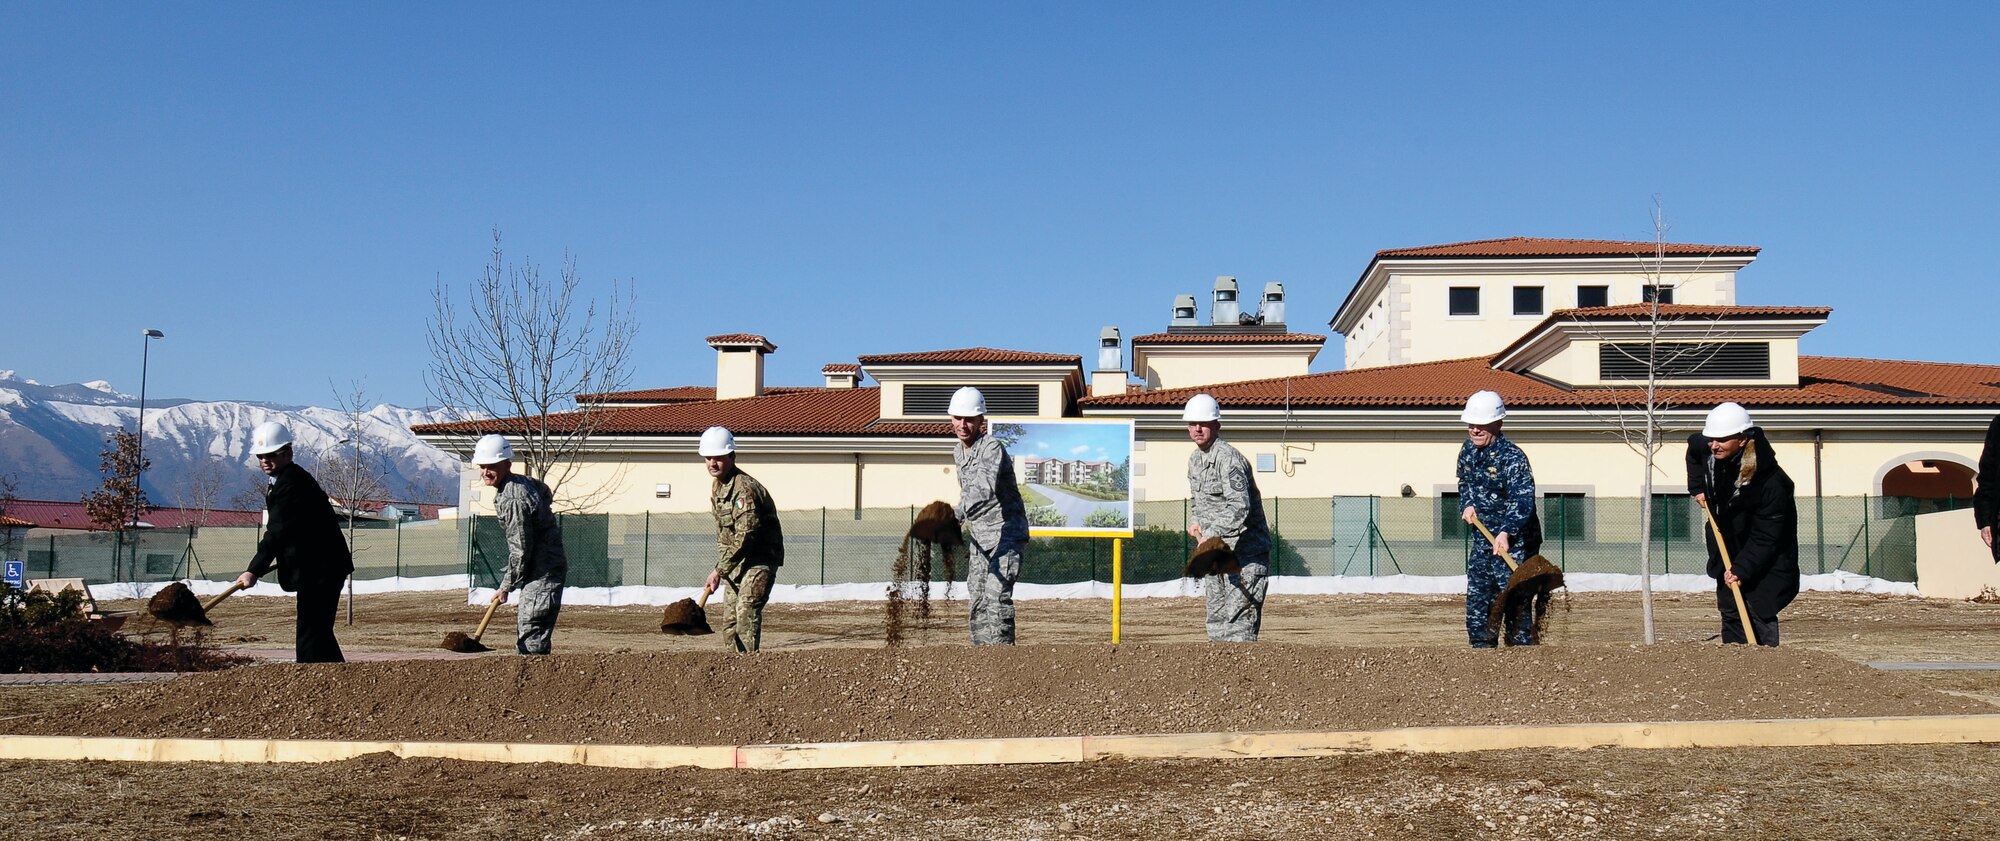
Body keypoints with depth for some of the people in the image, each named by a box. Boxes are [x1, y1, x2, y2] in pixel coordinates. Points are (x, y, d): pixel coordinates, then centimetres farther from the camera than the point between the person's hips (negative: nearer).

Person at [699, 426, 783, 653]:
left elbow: (745, 535, -26)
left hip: (761, 558, -9)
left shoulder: (744, 488, -22)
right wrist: (721, 567, 12)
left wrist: (720, 569, -22)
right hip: (737, 560, 9)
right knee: (730, 619, 9)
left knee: (747, 610, -21)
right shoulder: (716, 488, 9)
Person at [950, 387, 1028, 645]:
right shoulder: (957, 451, 8)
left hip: (1006, 531, -8)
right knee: (977, 601, 9)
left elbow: (985, 489, -39)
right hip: (978, 535, 8)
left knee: (996, 599, -20)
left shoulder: (992, 447, -20)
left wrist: (958, 514, -53)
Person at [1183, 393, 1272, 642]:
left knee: (1239, 615, -13)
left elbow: (1239, 506, -28)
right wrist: (1196, 522, 11)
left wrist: (1211, 535, -34)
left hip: (1244, 549, -9)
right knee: (1216, 617, 12)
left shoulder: (1228, 458, -18)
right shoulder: (1195, 459, 12)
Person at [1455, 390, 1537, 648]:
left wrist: (1506, 532, -38)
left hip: (1512, 541, -8)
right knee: (1477, 600, 11)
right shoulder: (1467, 450, 7)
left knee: (1516, 603, -6)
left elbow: (1523, 500, -26)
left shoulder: (1512, 457, -17)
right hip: (1481, 539, 8)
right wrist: (1467, 504, 5)